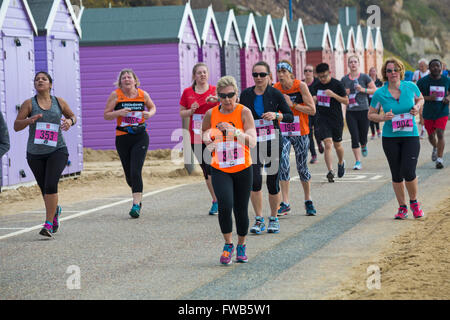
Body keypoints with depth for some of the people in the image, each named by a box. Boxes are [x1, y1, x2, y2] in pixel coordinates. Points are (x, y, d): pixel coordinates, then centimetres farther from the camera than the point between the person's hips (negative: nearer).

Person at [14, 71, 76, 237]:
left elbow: (72, 116, 20)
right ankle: (55, 210, 43)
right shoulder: (29, 104, 1)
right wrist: (29, 120, -23)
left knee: (51, 185, -19)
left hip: (57, 150, -1)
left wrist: (70, 121, -4)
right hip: (35, 153, 1)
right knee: (45, 189, 10)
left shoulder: (59, 102, 5)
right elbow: (16, 126, -4)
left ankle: (48, 224, -17)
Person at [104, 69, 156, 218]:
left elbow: (152, 107, 20)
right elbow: (106, 115, 0)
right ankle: (138, 198, 34)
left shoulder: (143, 94, 2)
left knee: (136, 172, -15)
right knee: (129, 174, 8)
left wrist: (149, 114, -3)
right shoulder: (115, 95, -1)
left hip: (140, 137, -1)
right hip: (122, 138, 1)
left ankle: (136, 205, -13)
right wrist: (119, 112, -19)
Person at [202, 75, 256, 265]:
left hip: (243, 169, -1)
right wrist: (207, 139, -5)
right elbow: (204, 133, 17)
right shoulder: (211, 114, -2)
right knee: (225, 205, -20)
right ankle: (228, 245, -1)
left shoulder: (244, 112, -9)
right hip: (219, 169, 1)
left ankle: (241, 246, 30)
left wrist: (233, 130, -33)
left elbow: (252, 142, -20)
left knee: (241, 211, 5)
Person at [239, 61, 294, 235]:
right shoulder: (246, 94, 4)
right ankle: (259, 219, 3)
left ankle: (274, 219, 17)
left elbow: (290, 116, 0)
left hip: (273, 142, -1)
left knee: (273, 182, 1)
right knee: (255, 181, -9)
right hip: (253, 141, 1)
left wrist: (276, 115, -17)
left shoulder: (275, 94, -2)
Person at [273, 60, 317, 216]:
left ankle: (308, 201, 27)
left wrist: (292, 105, -18)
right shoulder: (275, 88, -3)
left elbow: (312, 110, -11)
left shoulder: (300, 86, -10)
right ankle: (285, 203, -14)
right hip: (282, 133, 1)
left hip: (300, 133, -1)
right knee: (283, 163, -17)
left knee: (302, 167, 8)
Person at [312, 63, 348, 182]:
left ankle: (341, 163, 42)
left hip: (336, 119, -2)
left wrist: (333, 95, -20)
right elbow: (315, 100, 19)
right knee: (328, 144, -12)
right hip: (323, 119, 2)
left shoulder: (337, 84, -8)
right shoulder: (317, 86, 5)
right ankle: (330, 171, -18)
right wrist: (313, 99, -5)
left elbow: (346, 101, -6)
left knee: (337, 145, 13)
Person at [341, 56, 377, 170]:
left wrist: (363, 89, -14)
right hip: (350, 112, 1)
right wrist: (344, 93, -6)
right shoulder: (344, 80, 7)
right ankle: (358, 162, 1)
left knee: (363, 137, 4)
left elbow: (375, 90, -2)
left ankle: (364, 146, 41)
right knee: (354, 137, -6)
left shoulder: (364, 77, 0)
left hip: (363, 110, -1)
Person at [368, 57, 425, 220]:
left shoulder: (411, 87, -3)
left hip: (410, 136, -1)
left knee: (409, 173, -11)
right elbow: (370, 114, 4)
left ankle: (414, 202, 15)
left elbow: (420, 99, 17)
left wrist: (417, 107, -4)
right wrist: (382, 117, -15)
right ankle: (402, 207, 22)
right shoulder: (380, 94, -5)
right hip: (390, 138, 1)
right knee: (396, 175, 5)